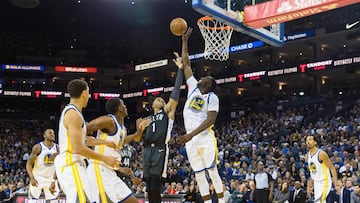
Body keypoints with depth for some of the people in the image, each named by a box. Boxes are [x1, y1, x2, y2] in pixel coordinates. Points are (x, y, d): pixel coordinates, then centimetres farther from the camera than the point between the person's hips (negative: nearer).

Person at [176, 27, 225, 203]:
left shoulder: (212, 97, -2)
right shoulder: (193, 88, 15)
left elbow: (211, 119, -14)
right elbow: (186, 65, 19)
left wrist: (191, 134, -23)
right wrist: (184, 41, 18)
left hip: (205, 137, -6)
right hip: (191, 139, 6)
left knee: (212, 172, -6)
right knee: (199, 175, 5)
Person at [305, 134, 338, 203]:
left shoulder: (321, 154, -17)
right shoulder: (307, 156, 6)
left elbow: (332, 169, -14)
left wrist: (336, 184, -18)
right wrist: (309, 186, 17)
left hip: (324, 182, -8)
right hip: (316, 183, 8)